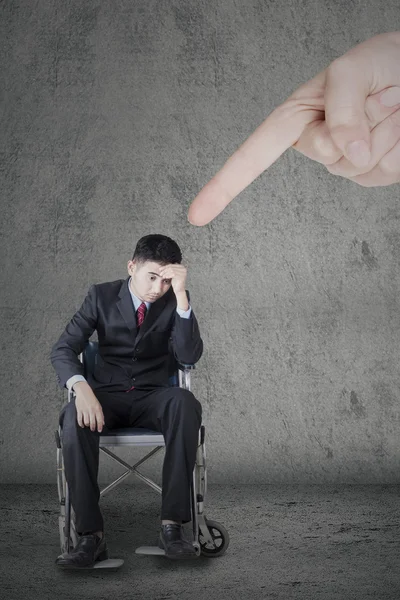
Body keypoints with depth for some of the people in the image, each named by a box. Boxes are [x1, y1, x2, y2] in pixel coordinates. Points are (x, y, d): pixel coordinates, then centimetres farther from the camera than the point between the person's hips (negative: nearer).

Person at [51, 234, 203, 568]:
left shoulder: (174, 302, 2)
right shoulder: (101, 296, 0)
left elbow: (189, 356, -12)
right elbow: (63, 349, -6)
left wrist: (180, 295, -21)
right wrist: (81, 388, -28)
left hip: (153, 398, 1)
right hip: (107, 395, 0)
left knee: (185, 403, -35)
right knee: (75, 418, -36)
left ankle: (172, 523, -34)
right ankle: (91, 535, -34)